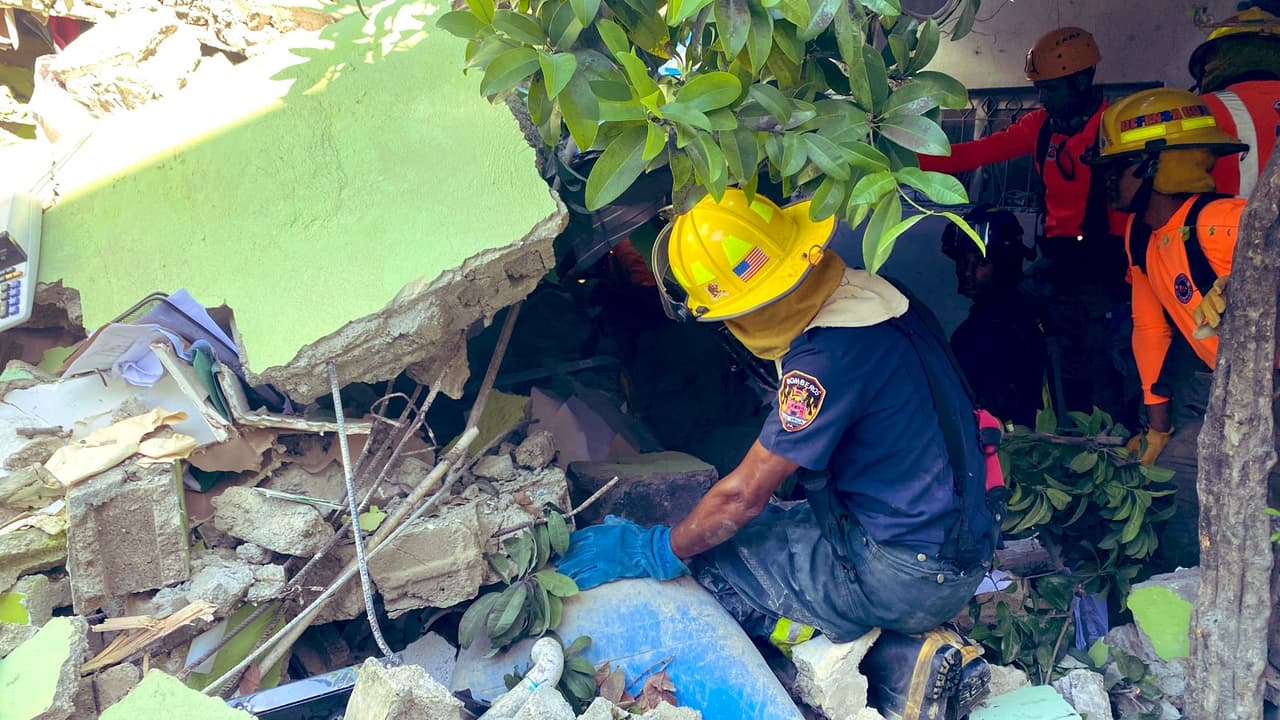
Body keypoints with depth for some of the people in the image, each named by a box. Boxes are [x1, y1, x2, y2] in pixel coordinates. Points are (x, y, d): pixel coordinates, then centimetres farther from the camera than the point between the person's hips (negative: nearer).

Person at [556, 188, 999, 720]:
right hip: (958, 542, 9)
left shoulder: (831, 355, -25)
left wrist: (652, 552, -5)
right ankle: (909, 649, 6)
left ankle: (900, 664, -3)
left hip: (906, 574, -9)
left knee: (709, 548, -3)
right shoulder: (863, 294, 3)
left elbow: (744, 495, -18)